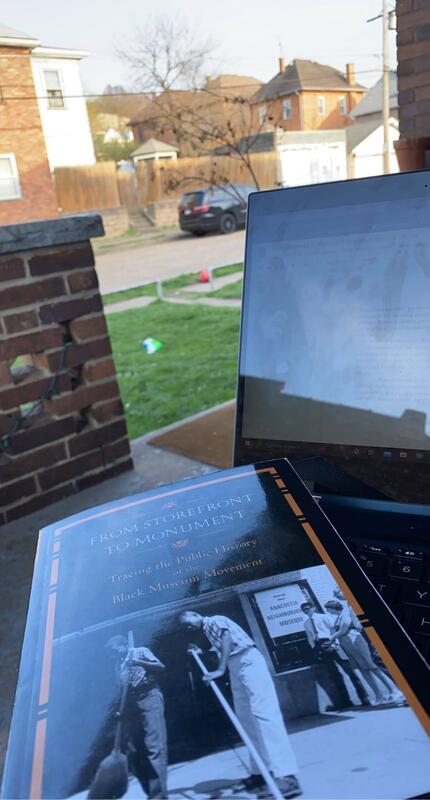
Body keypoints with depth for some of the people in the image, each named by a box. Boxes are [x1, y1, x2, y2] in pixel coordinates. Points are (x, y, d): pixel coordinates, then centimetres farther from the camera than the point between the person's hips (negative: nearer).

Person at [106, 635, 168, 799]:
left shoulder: (140, 652, 4)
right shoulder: (118, 664, 19)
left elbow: (160, 667, -5)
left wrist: (140, 663, -19)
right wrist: (121, 709, 3)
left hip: (149, 697, -6)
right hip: (131, 703, 6)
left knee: (154, 746, -13)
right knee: (139, 749, 4)